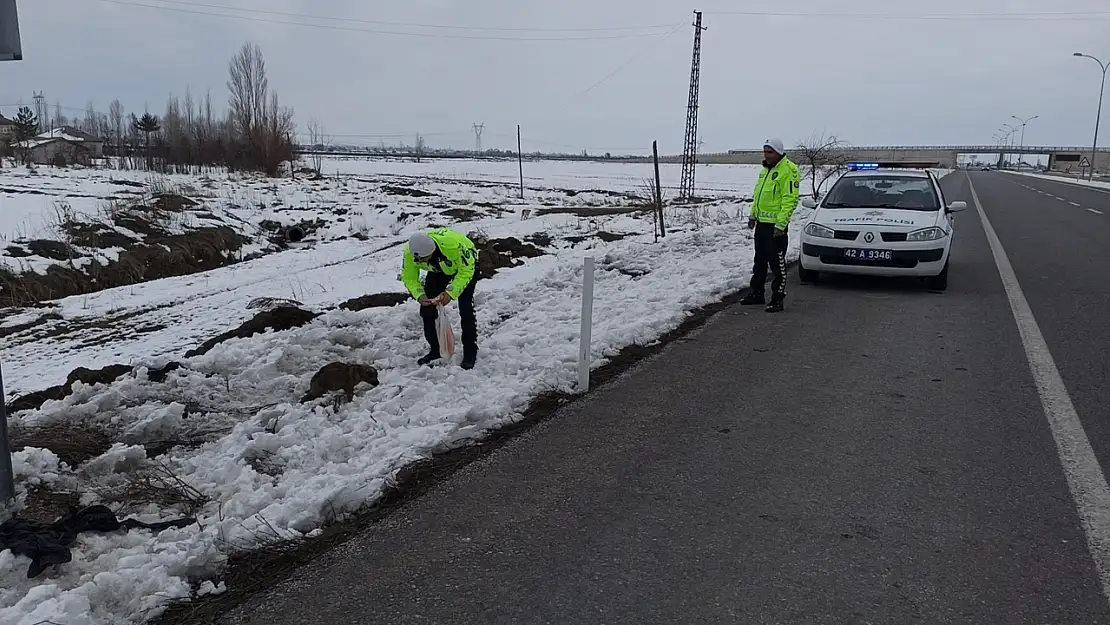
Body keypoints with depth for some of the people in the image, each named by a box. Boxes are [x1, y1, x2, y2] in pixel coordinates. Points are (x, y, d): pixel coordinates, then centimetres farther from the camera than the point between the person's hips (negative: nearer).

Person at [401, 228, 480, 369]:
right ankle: (435, 350, 14)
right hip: (438, 270, 5)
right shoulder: (409, 252, -31)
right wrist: (419, 295, -37)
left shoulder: (453, 244, -45)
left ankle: (470, 351, 2)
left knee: (465, 308, -15)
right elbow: (409, 278, -17)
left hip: (466, 265, -4)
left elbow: (466, 270, -31)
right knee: (427, 308, -3)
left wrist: (451, 293, -40)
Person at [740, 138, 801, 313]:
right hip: (761, 222, 9)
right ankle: (757, 293, 28)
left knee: (777, 262, -3)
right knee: (759, 261, 17)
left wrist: (781, 223, -23)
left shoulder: (788, 170, -13)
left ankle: (777, 299, 3)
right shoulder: (765, 169, 15)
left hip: (775, 225, -9)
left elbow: (790, 199, -19)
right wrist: (753, 215, 19)